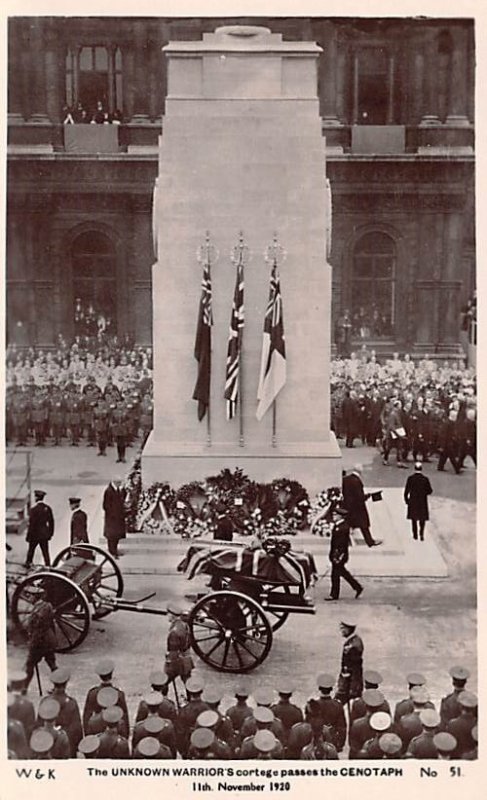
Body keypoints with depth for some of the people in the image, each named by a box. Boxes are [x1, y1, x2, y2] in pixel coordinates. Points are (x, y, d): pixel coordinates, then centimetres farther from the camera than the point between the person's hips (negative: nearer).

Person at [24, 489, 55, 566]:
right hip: (44, 534, 4)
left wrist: (28, 536, -8)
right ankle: (48, 566, 3)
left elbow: (31, 523, -17)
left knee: (31, 549, 18)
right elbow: (51, 522, 5)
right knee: (45, 551, 6)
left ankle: (28, 563, 35)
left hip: (35, 534, -4)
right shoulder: (48, 508, -1)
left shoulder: (34, 509, -19)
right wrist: (50, 533, 15)